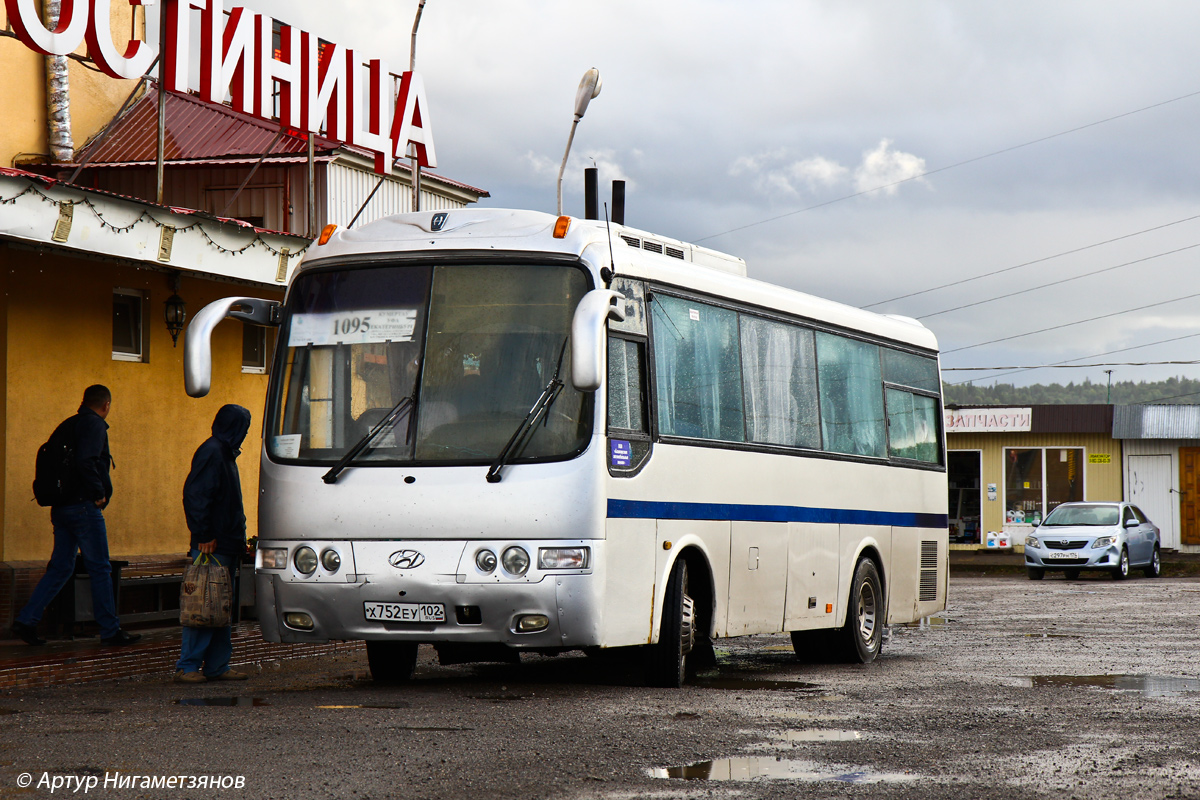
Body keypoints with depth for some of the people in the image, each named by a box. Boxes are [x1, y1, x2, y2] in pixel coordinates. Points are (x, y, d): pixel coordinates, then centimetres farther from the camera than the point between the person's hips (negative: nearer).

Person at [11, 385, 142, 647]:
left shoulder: (71, 424, 16)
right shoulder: (94, 424, -10)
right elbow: (85, 461, -25)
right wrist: (99, 493, -14)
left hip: (61, 507, 9)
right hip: (83, 506, -9)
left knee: (60, 567, 12)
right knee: (100, 569, -1)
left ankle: (26, 620, 7)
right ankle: (110, 630, 3)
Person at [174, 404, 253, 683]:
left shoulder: (224, 453, 18)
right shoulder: (211, 453, -13)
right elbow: (195, 496, -20)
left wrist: (238, 538, 17)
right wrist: (203, 535, -20)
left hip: (228, 545, 10)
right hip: (213, 545, -10)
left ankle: (217, 666, 14)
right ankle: (187, 667, -6)